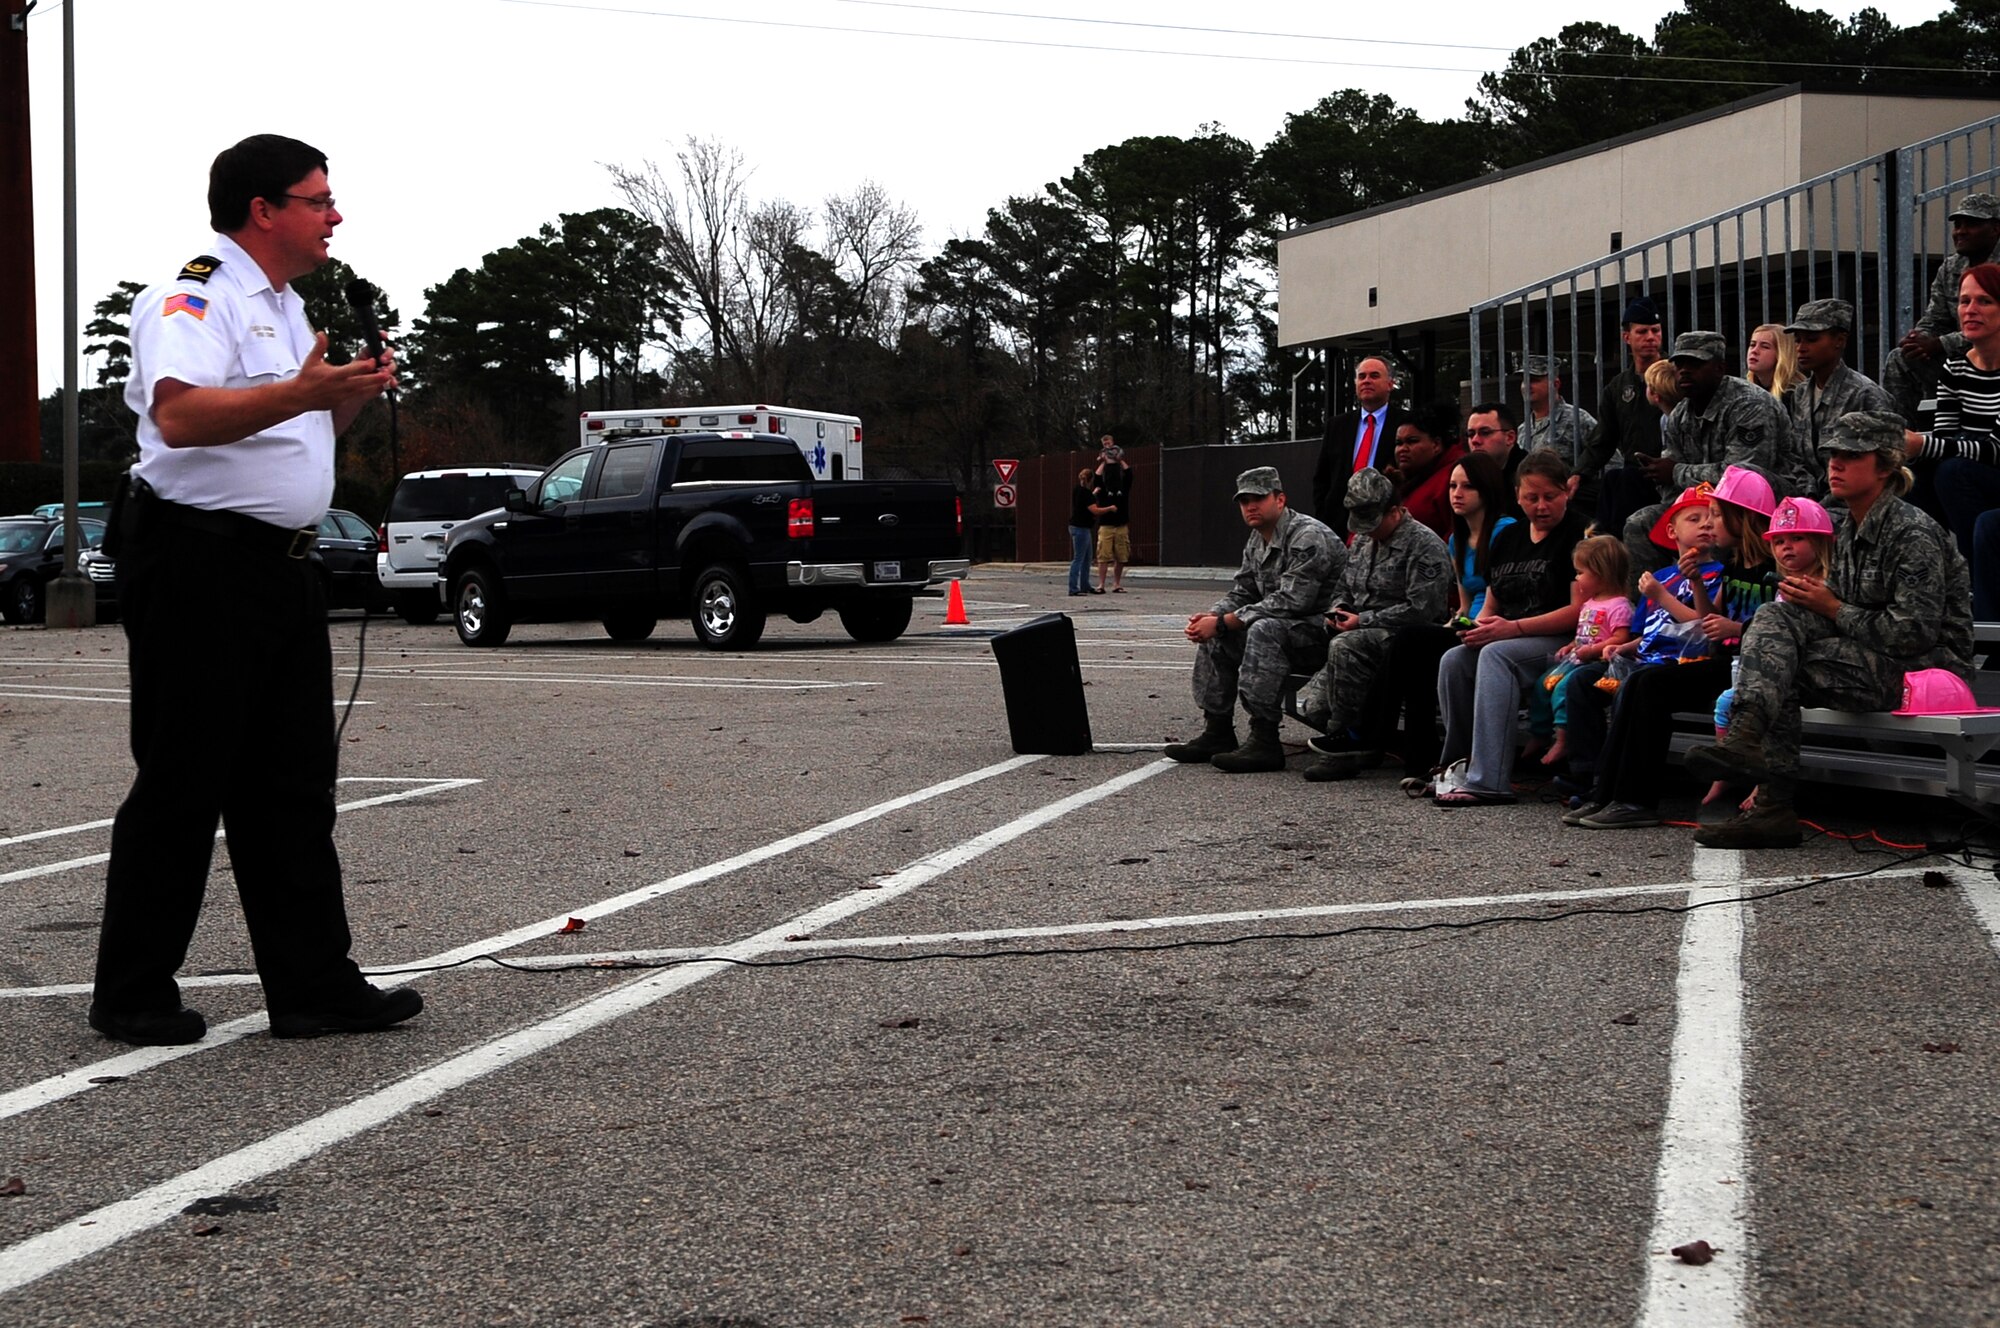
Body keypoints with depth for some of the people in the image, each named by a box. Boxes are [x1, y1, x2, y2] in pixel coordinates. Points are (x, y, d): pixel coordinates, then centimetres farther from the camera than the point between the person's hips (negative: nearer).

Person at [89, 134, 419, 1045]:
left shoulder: (285, 309, 20)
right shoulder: (192, 300, -11)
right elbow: (181, 415, -29)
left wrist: (353, 395, 13)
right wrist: (301, 391, -37)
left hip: (279, 566, 9)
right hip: (197, 561, -9)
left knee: (293, 788, 9)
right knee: (182, 786, -3)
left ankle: (314, 985, 14)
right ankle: (132, 996, 7)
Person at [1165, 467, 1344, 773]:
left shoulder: (1308, 537, -19)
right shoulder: (1256, 541, 12)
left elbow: (1289, 602, -27)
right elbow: (1242, 592, 16)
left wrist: (1224, 622, -24)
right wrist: (1213, 616, -8)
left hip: (1322, 629, -10)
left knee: (1264, 630, -35)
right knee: (1214, 636, 4)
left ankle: (1265, 742, -36)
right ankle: (1218, 733, 3)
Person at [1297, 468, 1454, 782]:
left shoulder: (1425, 545, -8)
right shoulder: (1362, 541, 19)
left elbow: (1421, 608, -17)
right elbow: (1345, 588, 32)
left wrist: (1363, 621, -16)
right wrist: (1338, 610, 6)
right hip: (1365, 637, 8)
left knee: (1345, 647, -36)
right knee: (1315, 697, -14)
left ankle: (1342, 735, -26)